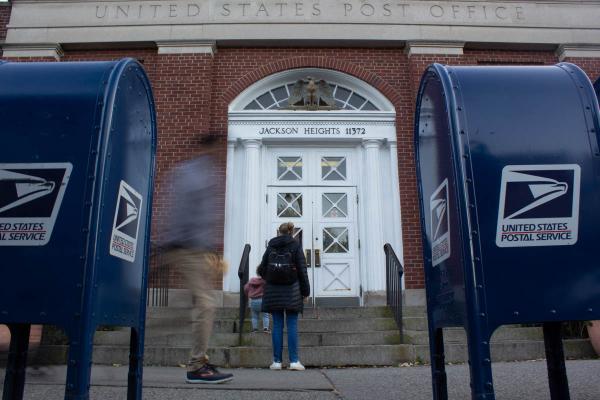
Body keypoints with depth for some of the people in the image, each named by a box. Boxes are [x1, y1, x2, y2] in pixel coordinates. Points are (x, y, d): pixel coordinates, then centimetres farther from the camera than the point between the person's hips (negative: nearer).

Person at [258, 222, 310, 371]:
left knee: (277, 325, 5)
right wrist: (305, 291, 2)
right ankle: (294, 361, -2)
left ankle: (277, 361, 6)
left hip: (273, 291, 2)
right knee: (292, 325, 0)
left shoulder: (271, 247, 7)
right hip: (292, 290, -2)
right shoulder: (296, 246, 1)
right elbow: (302, 270, -3)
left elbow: (262, 269, 8)